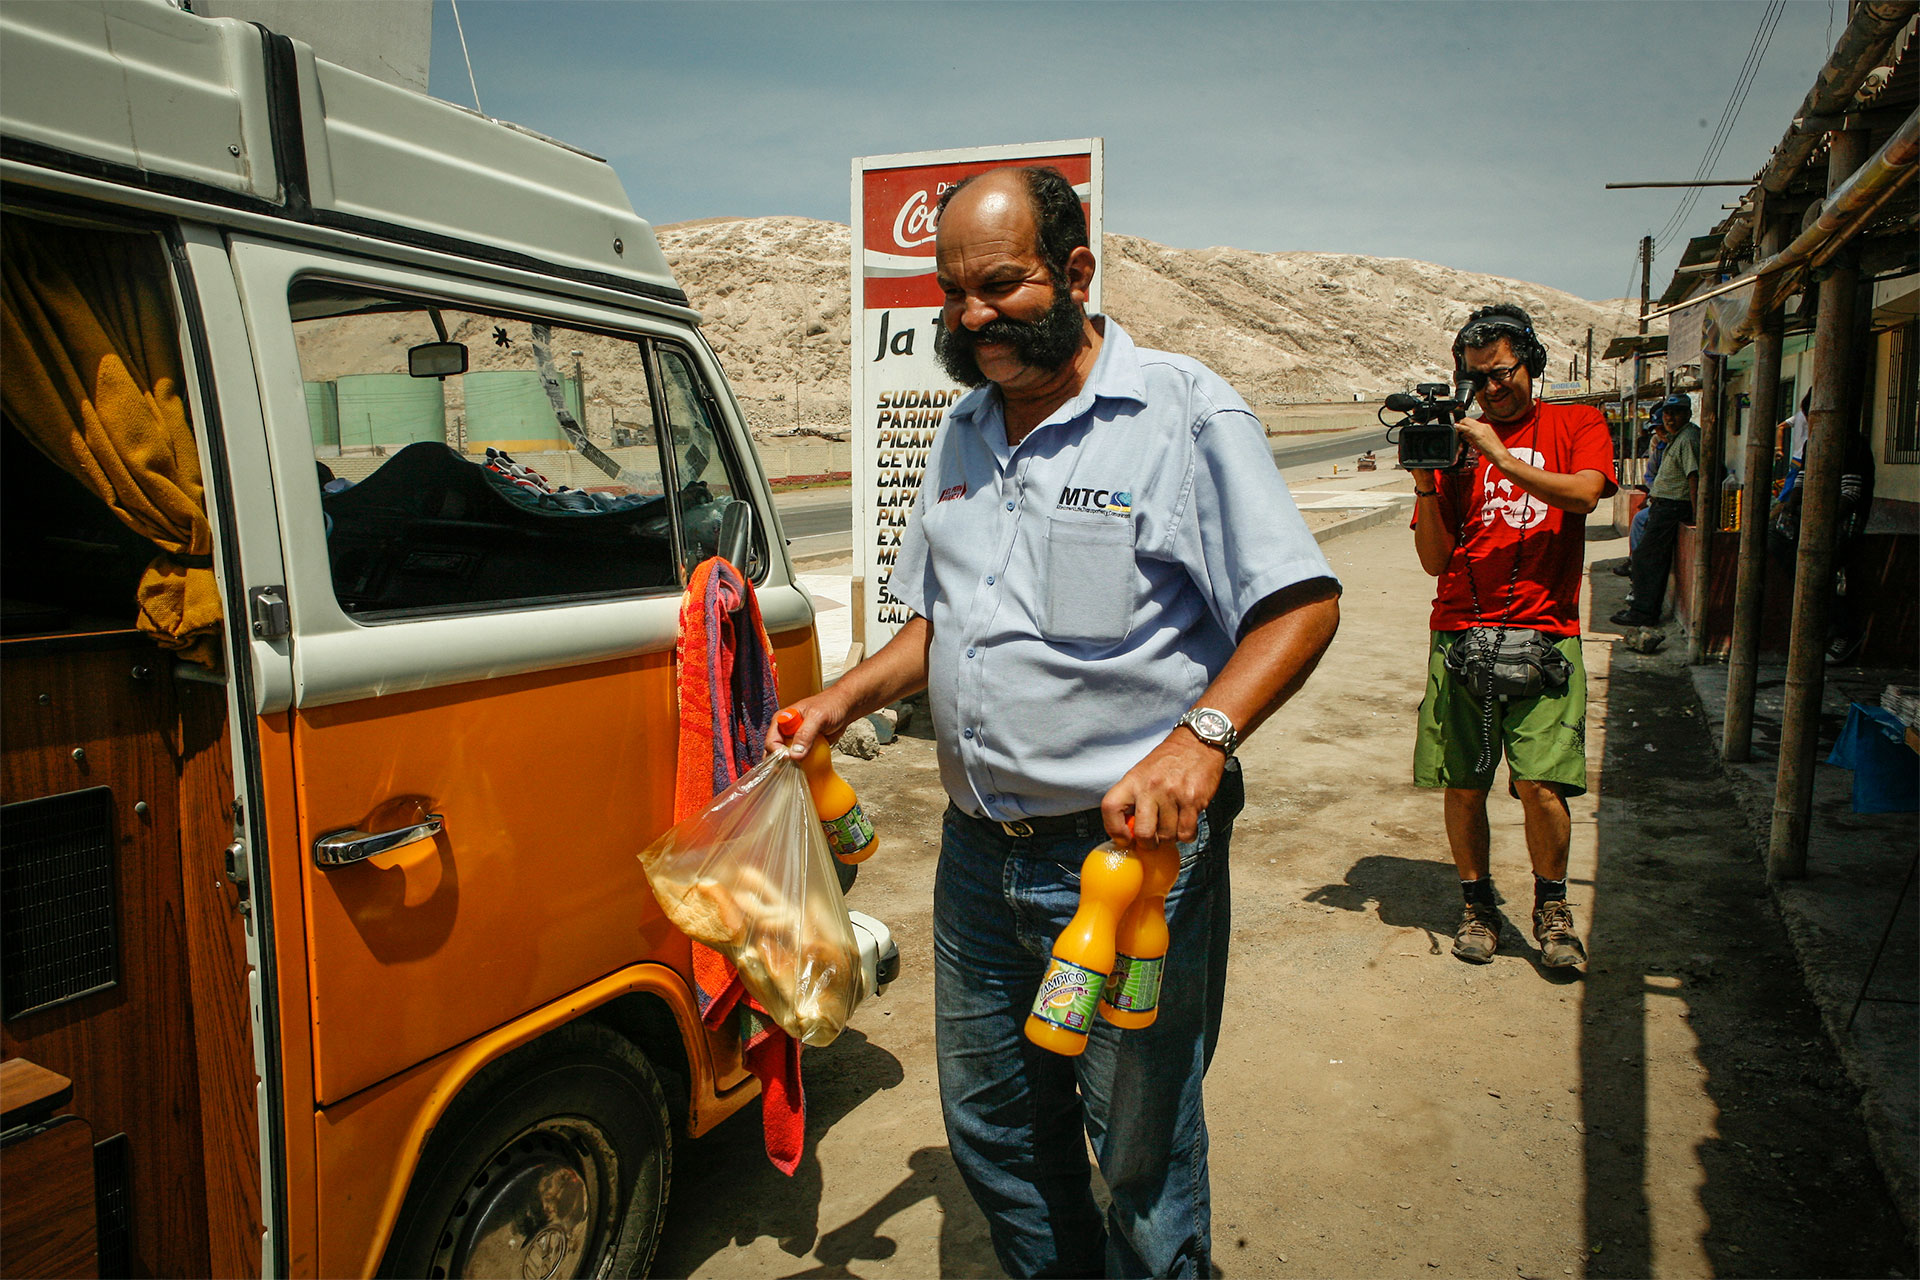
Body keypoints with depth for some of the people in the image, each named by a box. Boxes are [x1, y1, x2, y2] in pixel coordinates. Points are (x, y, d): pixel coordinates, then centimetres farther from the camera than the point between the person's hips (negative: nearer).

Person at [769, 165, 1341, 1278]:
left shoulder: (1185, 412, -10)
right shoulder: (963, 434, 12)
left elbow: (1303, 604, -15)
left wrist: (1202, 736, -29)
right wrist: (850, 697, 4)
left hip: (1132, 853, -7)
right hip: (977, 855, 7)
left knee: (1141, 1156, 9)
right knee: (991, 1126, 22)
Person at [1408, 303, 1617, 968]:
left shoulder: (1576, 425, 10)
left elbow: (1583, 493, -12)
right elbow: (1435, 560, 5)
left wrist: (1500, 455, -15)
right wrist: (1426, 484, -9)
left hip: (1544, 633, -1)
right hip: (1461, 635, 2)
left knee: (1541, 785, -9)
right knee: (1462, 786, 3)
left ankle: (1552, 907, 15)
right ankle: (1479, 906, 23)